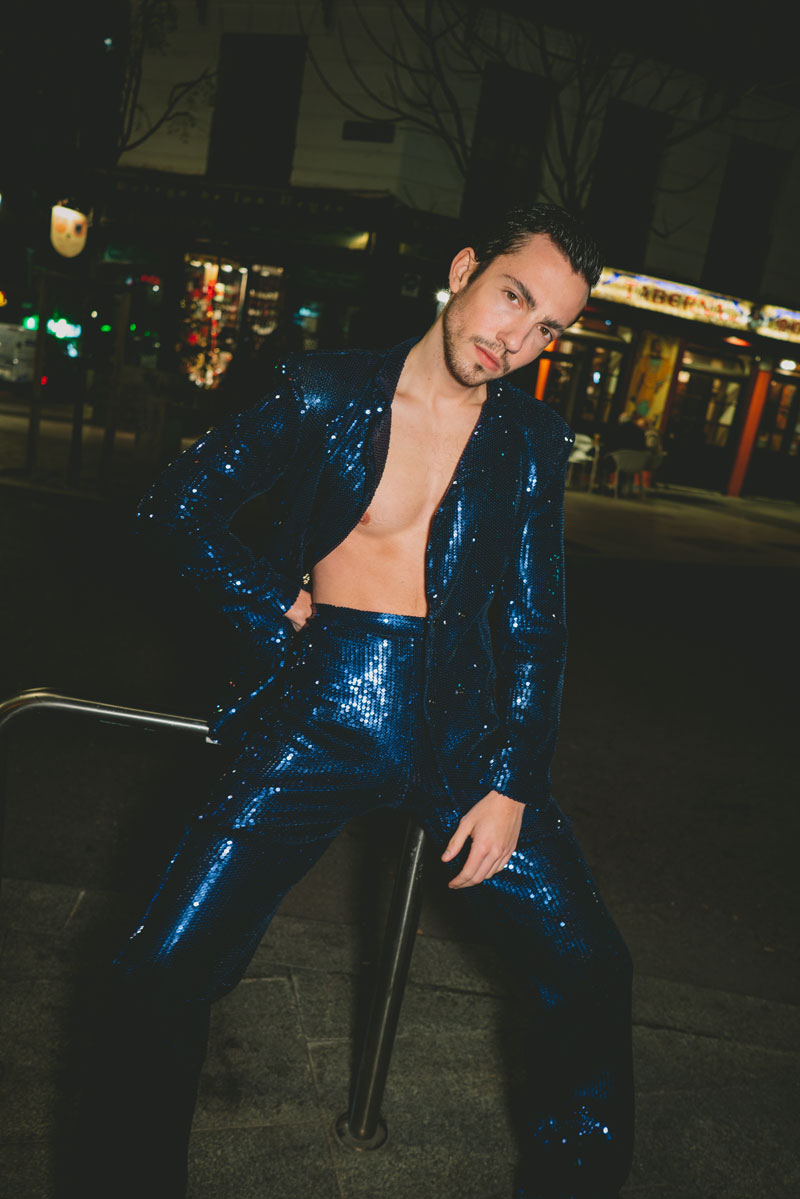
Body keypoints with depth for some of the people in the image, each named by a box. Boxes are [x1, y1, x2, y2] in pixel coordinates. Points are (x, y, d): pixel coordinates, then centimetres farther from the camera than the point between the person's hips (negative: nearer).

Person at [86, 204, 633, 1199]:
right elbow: (178, 506, 9)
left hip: (458, 725, 2)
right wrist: (274, 612, 0)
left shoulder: (532, 442, 7)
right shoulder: (326, 392, 3)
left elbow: (535, 622, 5)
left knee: (588, 974, -3)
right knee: (165, 972, -9)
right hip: (317, 715, -1)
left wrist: (511, 784, -3)